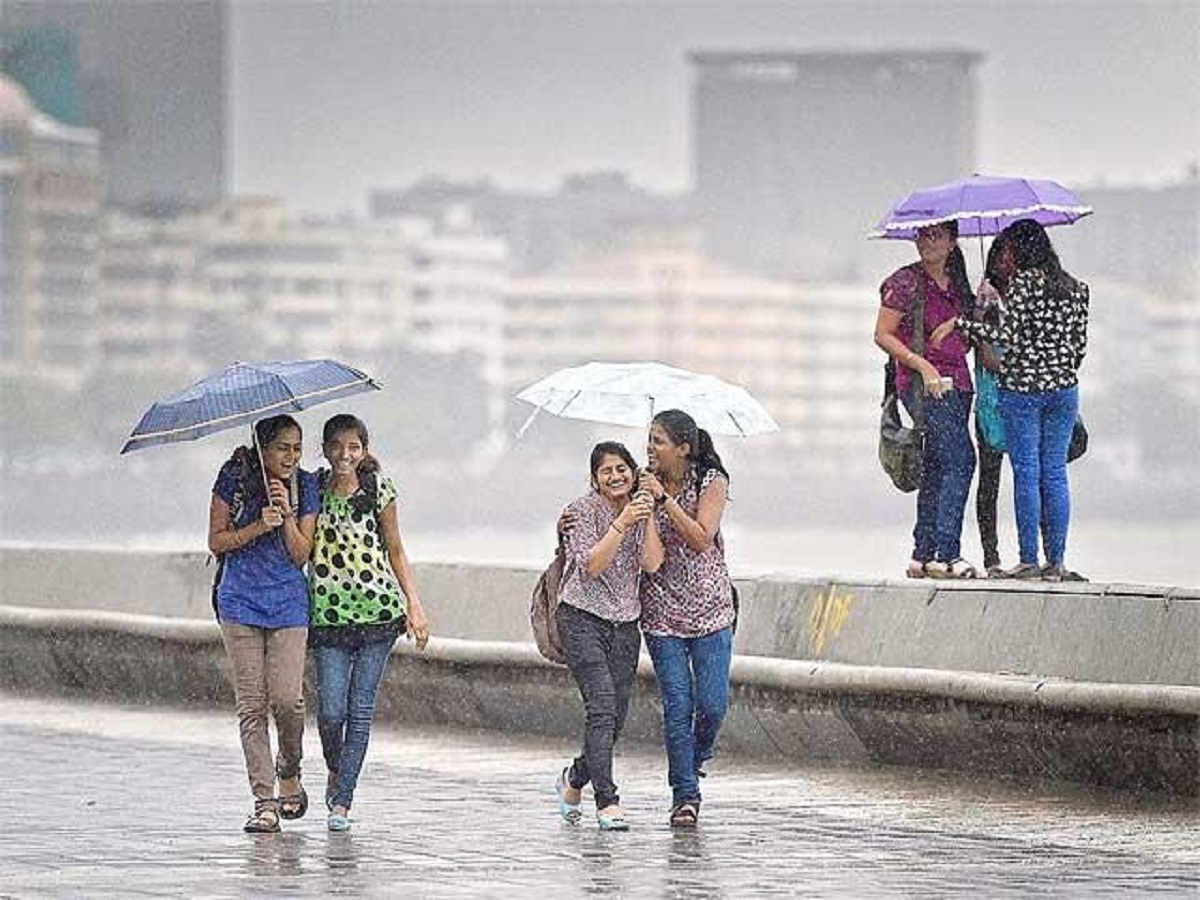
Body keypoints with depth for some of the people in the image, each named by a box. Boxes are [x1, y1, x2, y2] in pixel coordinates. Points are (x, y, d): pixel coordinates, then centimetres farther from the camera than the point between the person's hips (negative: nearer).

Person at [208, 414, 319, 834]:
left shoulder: (305, 487, 1)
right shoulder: (234, 479, -2)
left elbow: (301, 555, -1)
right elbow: (216, 542, -2)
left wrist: (287, 516, -16)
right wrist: (259, 527, -15)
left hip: (289, 603, 1)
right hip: (240, 603, 0)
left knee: (287, 699, -11)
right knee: (252, 704, -4)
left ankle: (289, 772, 18)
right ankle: (264, 801, -1)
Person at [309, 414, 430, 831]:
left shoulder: (378, 488, 2)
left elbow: (395, 550, 9)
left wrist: (414, 604, 4)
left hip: (378, 609, 0)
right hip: (328, 612, 0)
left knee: (361, 710, -1)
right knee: (331, 710, -8)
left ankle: (342, 801, 6)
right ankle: (335, 772, 23)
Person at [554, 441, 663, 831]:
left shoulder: (640, 511, 9)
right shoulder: (583, 510, -5)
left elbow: (651, 564, -5)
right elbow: (591, 565, -16)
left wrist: (650, 517, -13)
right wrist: (621, 523, -23)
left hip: (625, 624, 5)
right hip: (583, 619, -5)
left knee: (616, 717, 5)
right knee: (602, 708, -18)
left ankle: (574, 779, 30)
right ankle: (607, 802, -18)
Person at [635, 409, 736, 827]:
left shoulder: (712, 482, -6)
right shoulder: (645, 484, 2)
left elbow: (701, 539, -16)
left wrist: (665, 499, -23)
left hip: (709, 605, -1)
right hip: (662, 610, 1)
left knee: (712, 704, -5)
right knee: (677, 705, -4)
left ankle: (695, 760, 26)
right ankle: (684, 794, 6)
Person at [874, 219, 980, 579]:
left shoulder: (956, 284, 16)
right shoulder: (905, 283, -4)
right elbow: (883, 336, -6)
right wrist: (922, 365, -17)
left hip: (955, 383, 7)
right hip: (922, 385, -7)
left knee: (938, 469, 7)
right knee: (959, 461, -17)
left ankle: (923, 555, 11)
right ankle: (946, 554, -19)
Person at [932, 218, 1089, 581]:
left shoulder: (1023, 282, -8)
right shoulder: (1075, 288, 10)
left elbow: (1007, 334, -16)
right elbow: (1080, 344, 11)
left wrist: (958, 323, -9)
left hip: (1022, 386, -5)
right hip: (1063, 389, 5)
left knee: (1027, 473, -3)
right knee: (1055, 474, 6)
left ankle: (1029, 560, -3)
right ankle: (1056, 561, 4)